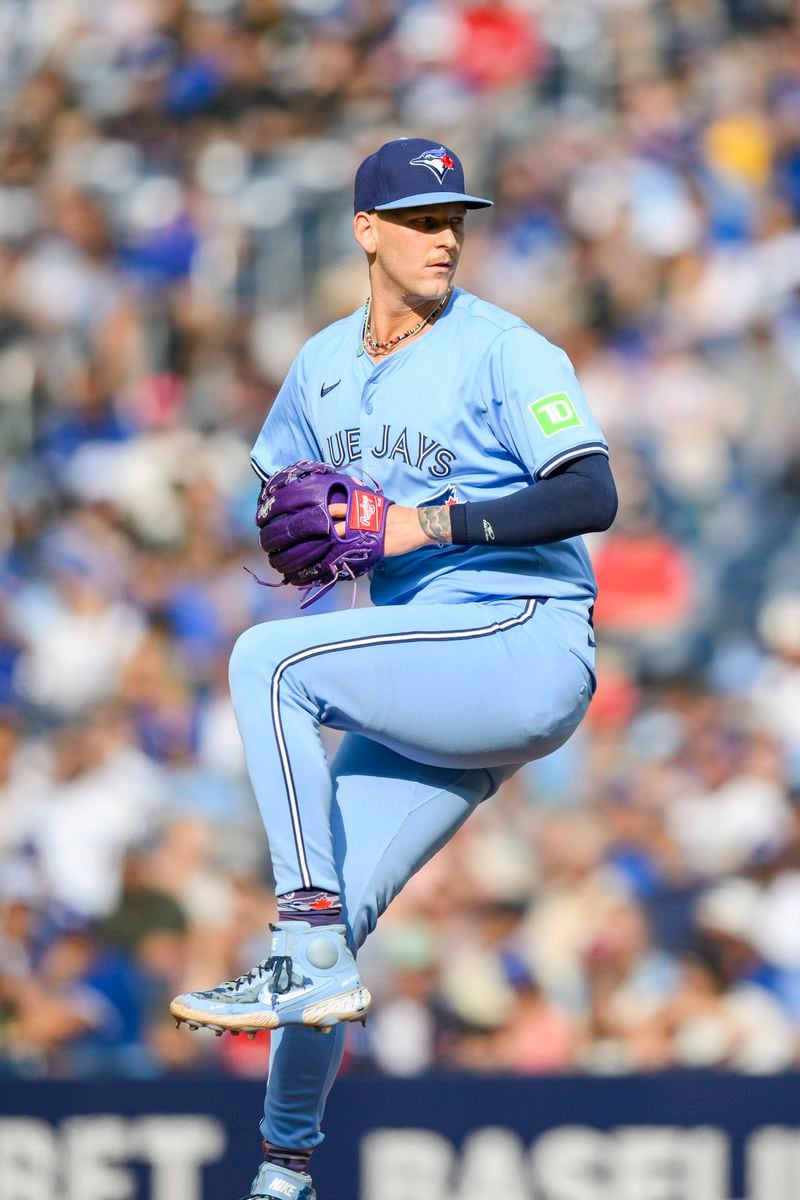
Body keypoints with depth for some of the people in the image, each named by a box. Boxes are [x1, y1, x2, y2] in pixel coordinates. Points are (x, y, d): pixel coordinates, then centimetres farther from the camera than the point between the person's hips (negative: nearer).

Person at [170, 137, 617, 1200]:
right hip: (425, 682, 7)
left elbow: (593, 497, -19)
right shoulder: (323, 365, 12)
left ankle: (312, 957, -25)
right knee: (329, 922, 0)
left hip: (526, 646, -7)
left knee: (268, 659, -25)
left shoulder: (503, 351, -8)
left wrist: (431, 523, -23)